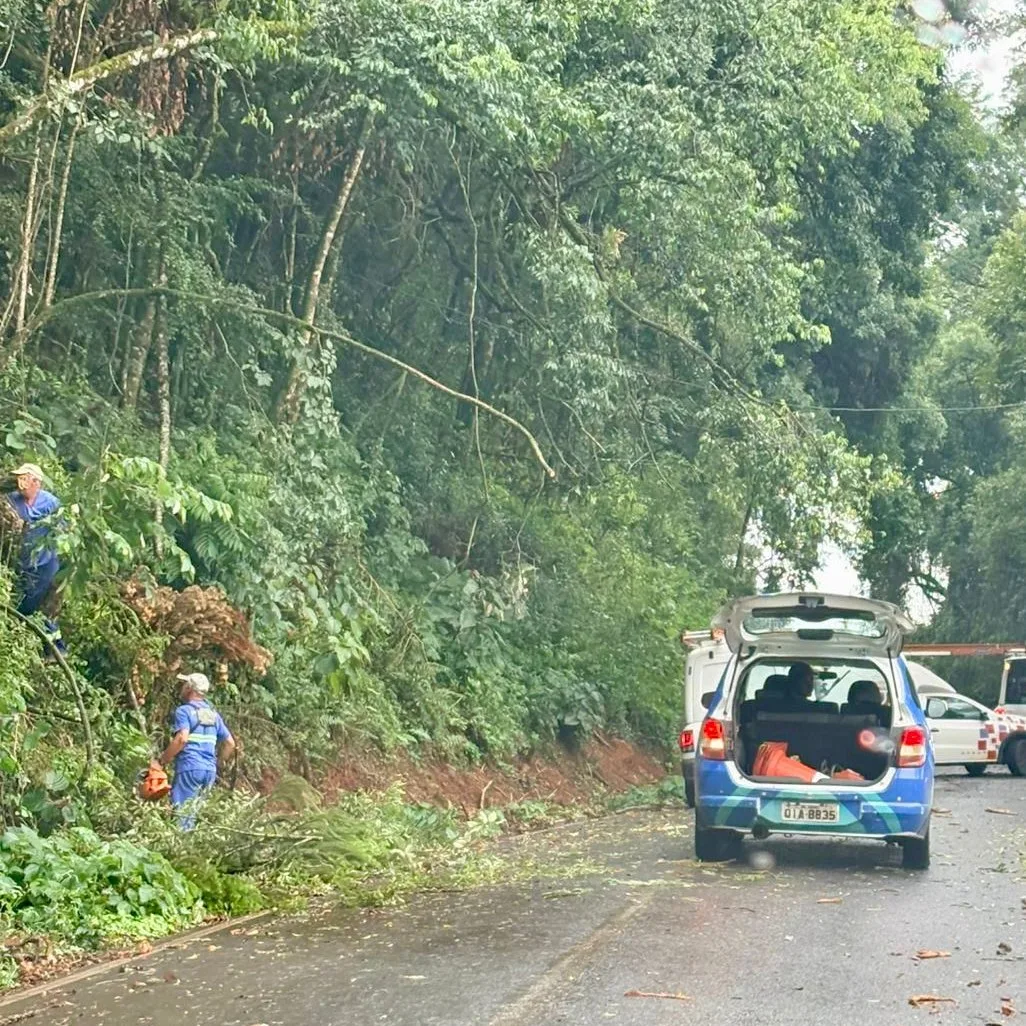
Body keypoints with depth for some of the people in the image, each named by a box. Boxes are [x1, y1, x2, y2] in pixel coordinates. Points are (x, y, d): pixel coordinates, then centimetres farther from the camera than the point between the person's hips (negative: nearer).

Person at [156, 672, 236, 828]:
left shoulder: (184, 710, -4)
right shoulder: (213, 713, 17)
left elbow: (182, 738, -20)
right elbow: (230, 743, 18)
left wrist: (163, 760, -13)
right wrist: (219, 761, 27)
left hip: (189, 768, -7)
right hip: (210, 770, 7)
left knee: (182, 813, -7)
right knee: (192, 813, 12)